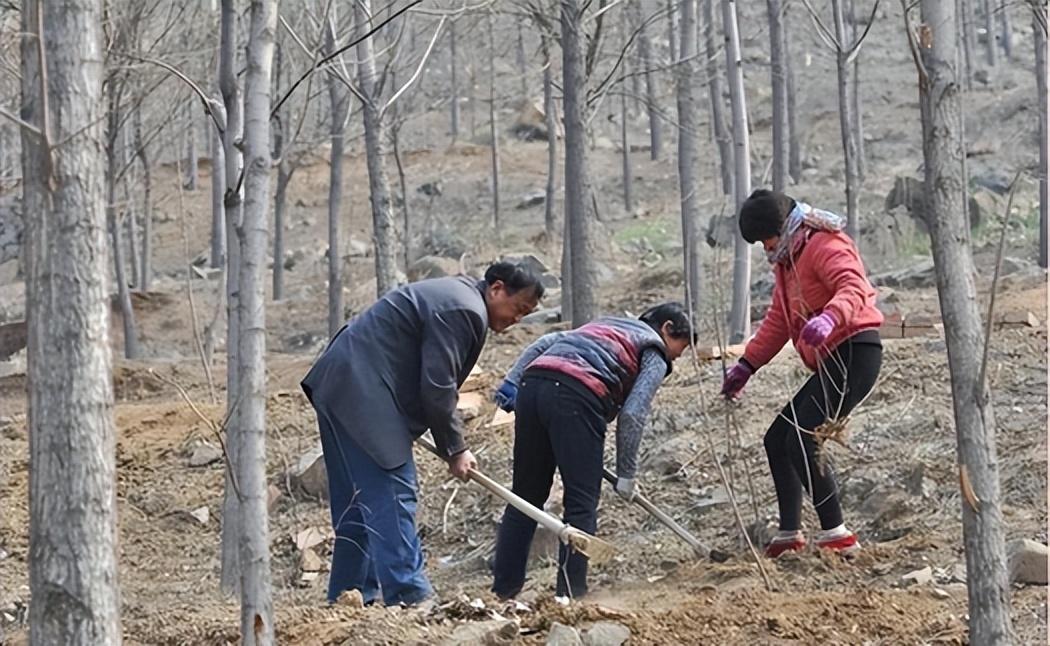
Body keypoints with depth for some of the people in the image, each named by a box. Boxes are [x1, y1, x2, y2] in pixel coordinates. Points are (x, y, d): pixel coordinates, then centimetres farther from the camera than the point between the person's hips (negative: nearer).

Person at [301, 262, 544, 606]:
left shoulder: (454, 295, 20)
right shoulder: (463, 311, -14)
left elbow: (436, 381, 24)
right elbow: (437, 387, -17)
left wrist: (452, 445, 21)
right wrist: (455, 450, -7)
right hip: (363, 394, -11)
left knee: (357, 500, 14)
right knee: (392, 494, -13)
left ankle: (348, 595, 18)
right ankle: (408, 596, -16)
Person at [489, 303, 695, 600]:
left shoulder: (603, 325, 36)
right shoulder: (655, 356, 15)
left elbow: (544, 342, 23)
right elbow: (633, 414, 2)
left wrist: (511, 382, 14)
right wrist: (626, 473, 6)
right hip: (576, 397, -7)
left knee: (526, 497, 13)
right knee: (582, 502, 1)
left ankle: (503, 589, 13)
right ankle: (570, 593, -4)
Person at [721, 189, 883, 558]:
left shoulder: (826, 247, -12)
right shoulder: (786, 262, 20)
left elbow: (855, 288, -32)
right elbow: (778, 320, 28)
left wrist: (829, 318, -51)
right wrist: (746, 365, 22)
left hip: (854, 353, -11)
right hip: (831, 362, 11)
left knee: (802, 442, -20)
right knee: (777, 440, 11)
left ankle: (837, 537, -17)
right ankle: (789, 535, 17)